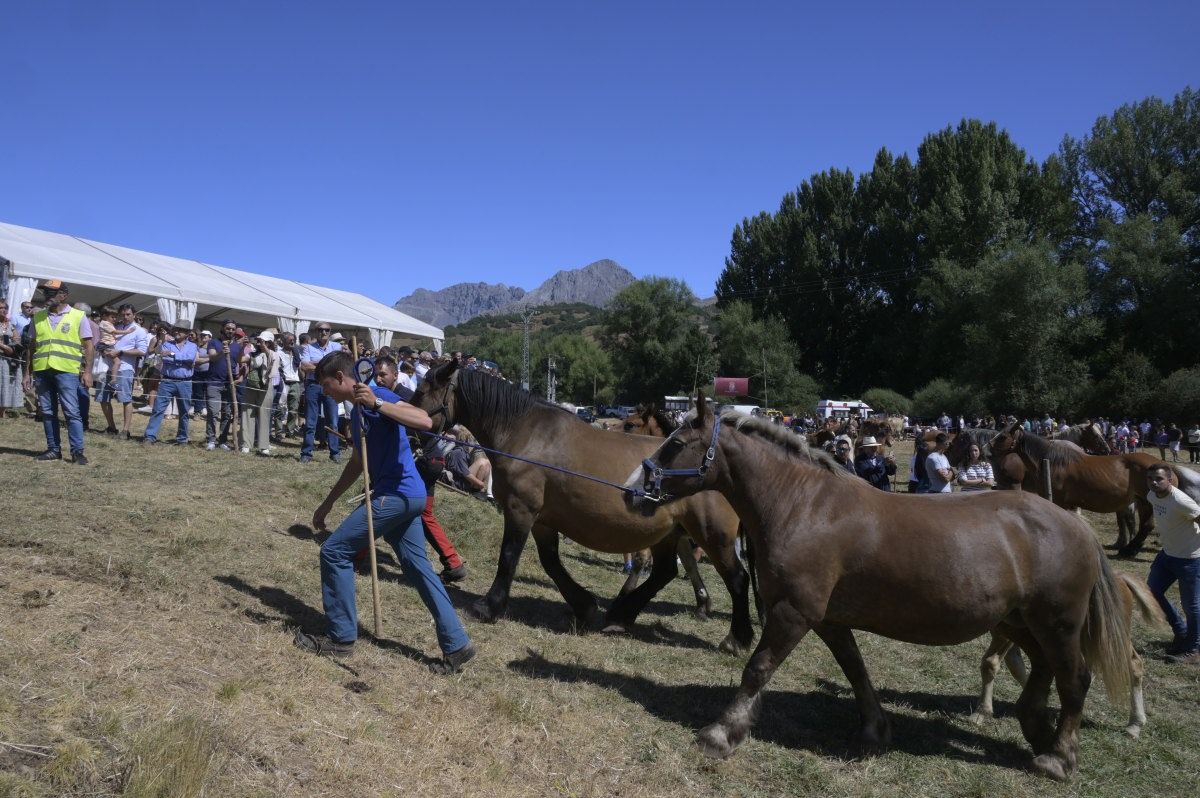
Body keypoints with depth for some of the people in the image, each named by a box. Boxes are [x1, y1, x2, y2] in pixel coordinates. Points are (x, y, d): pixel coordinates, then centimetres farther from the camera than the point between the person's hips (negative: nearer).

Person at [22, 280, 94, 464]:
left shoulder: (78, 317, 2)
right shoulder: (37, 317, 13)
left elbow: (89, 346, 0)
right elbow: (31, 346, 17)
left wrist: (88, 371, -9)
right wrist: (27, 373, 13)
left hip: (66, 371, -4)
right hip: (42, 371, 5)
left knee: (72, 412, -6)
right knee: (47, 412, 8)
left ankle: (77, 451, -3)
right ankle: (53, 449, 16)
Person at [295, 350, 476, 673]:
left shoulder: (378, 396, -11)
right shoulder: (357, 412, 17)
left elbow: (425, 421, -27)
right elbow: (357, 463, 27)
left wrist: (377, 403, -32)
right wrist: (328, 502, 30)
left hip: (396, 494, -10)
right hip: (405, 496, 10)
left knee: (334, 552, -1)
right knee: (417, 566, 11)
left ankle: (341, 637, 10)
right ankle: (457, 644, 14)